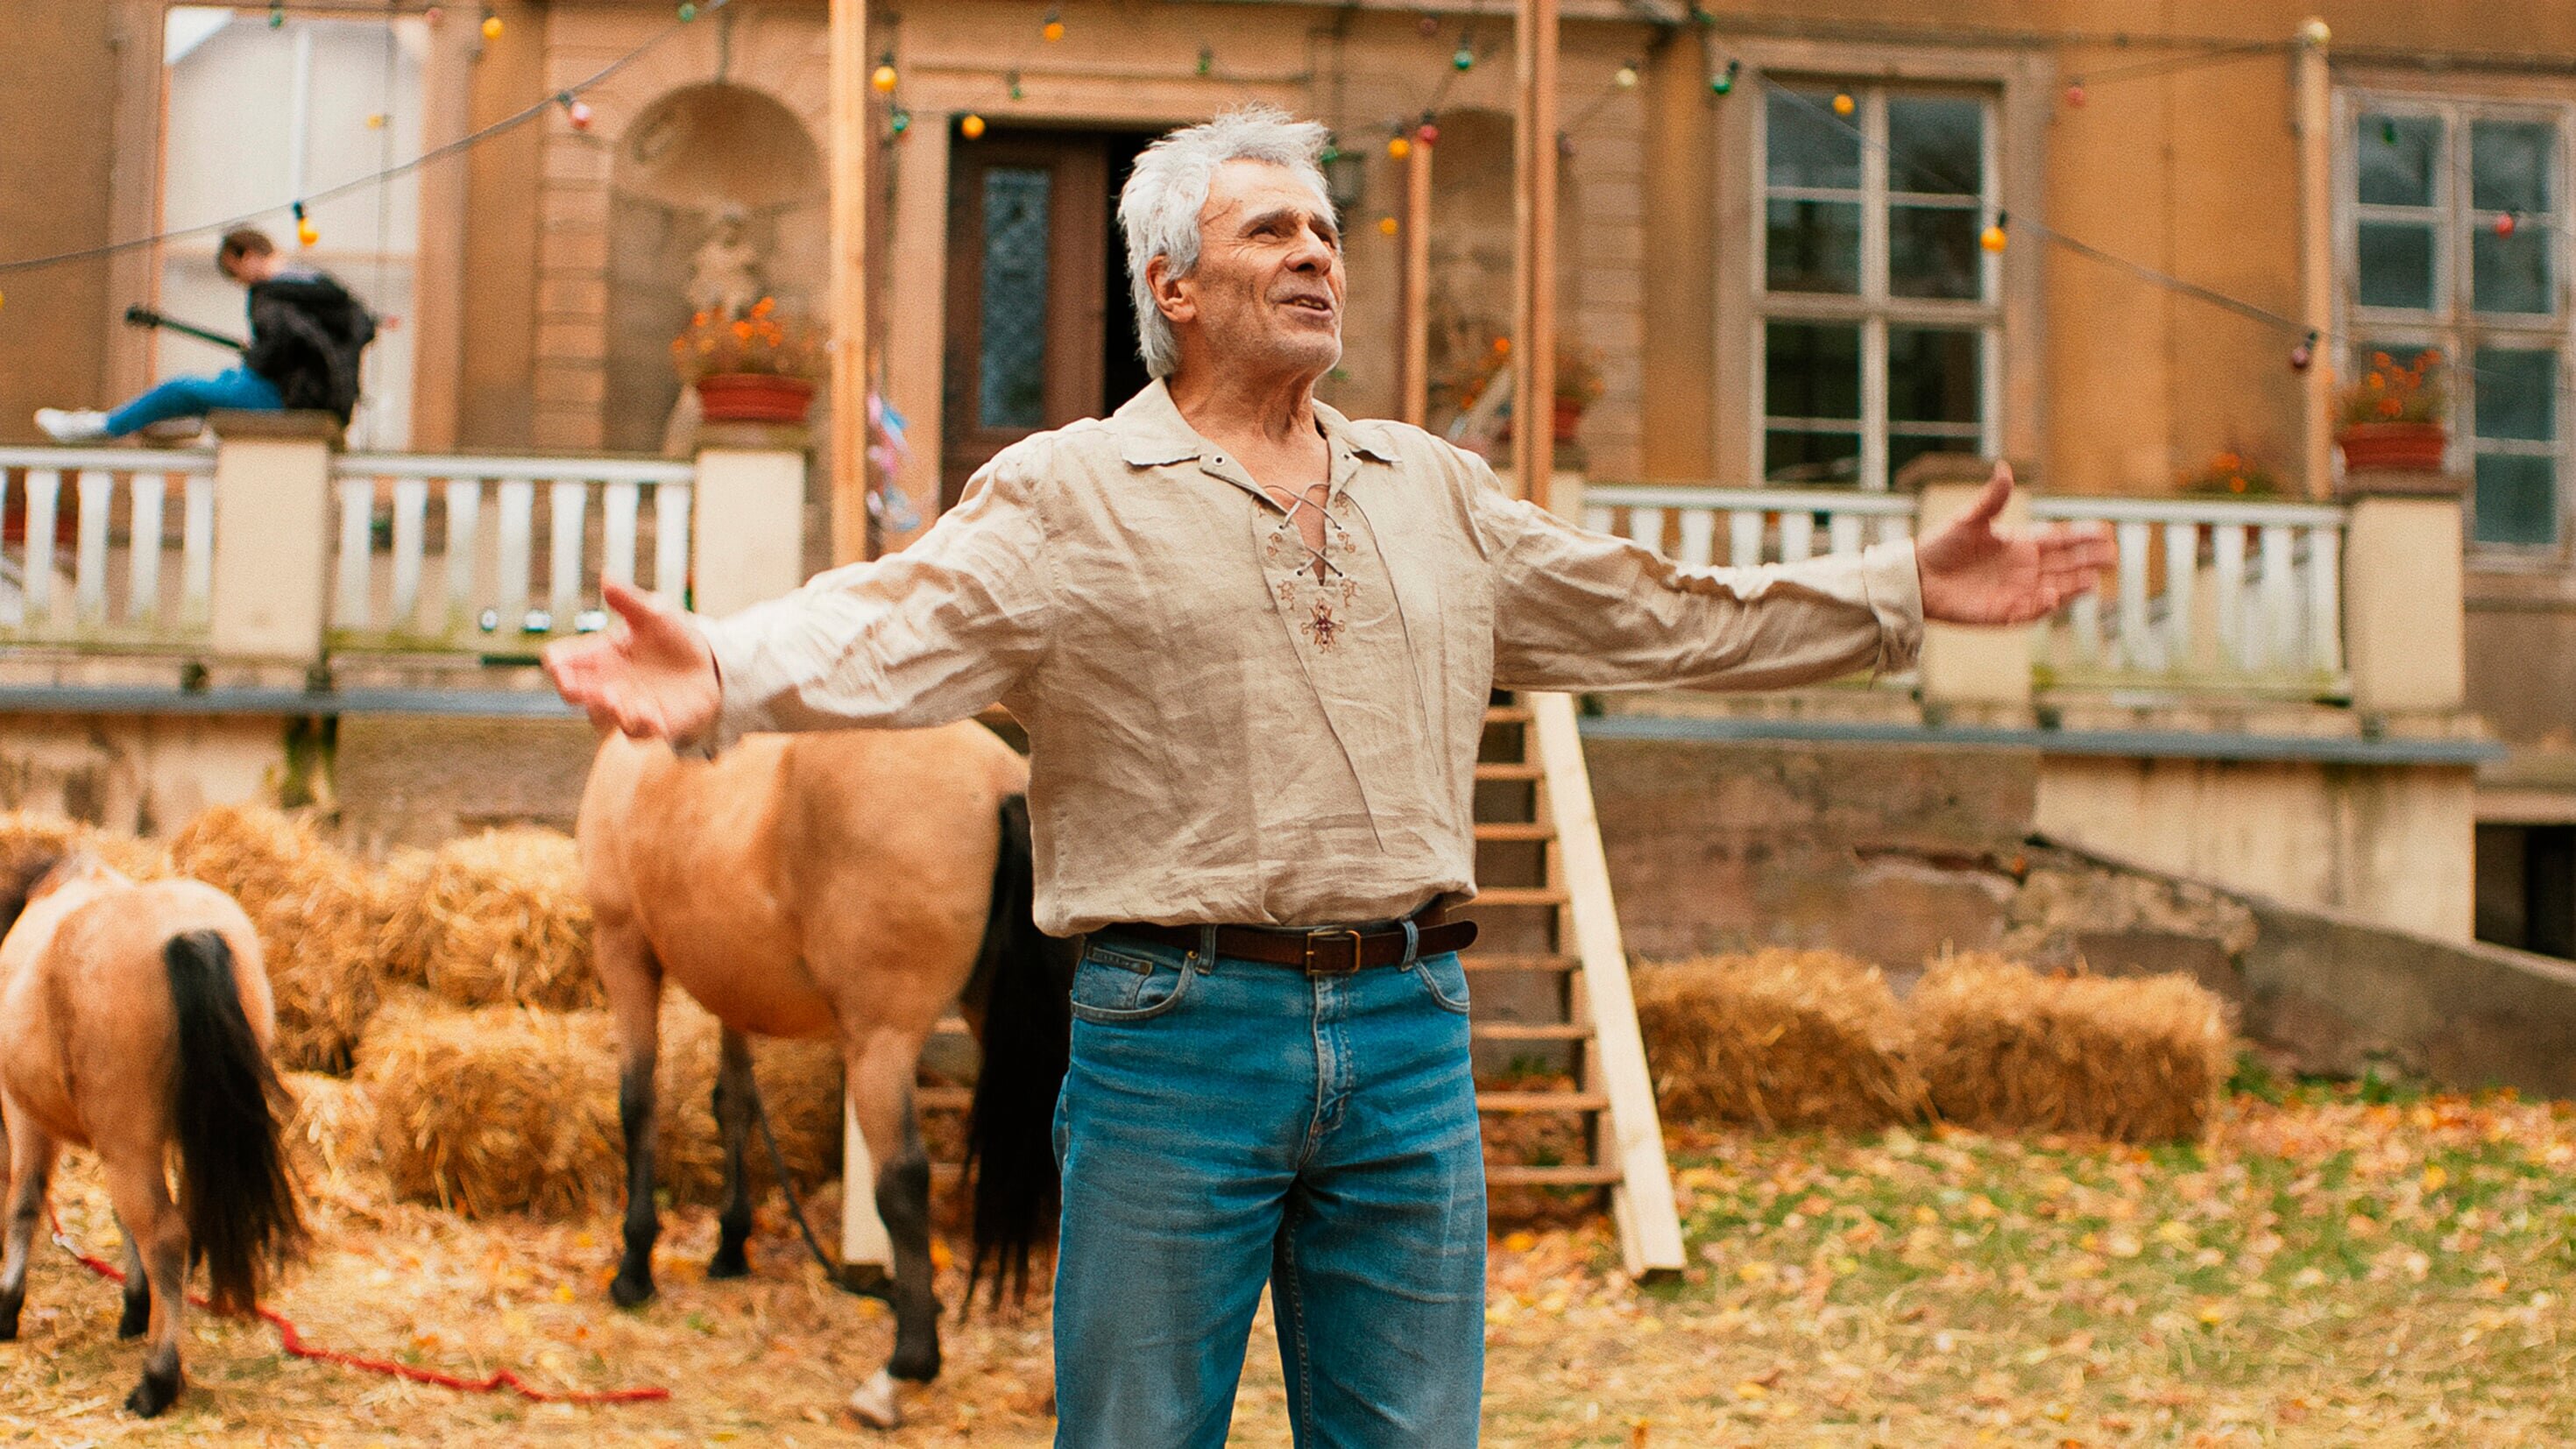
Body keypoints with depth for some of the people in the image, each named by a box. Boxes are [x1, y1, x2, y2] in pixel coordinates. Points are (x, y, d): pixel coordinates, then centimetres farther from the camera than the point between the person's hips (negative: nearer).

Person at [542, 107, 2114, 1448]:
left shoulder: (1436, 491, 15)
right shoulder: (1071, 493, -2)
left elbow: (1665, 618, 21)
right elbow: (894, 626, -17)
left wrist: (1909, 587, 19)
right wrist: (720, 674, -37)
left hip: (1408, 1032, 4)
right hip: (1180, 1031, -4)